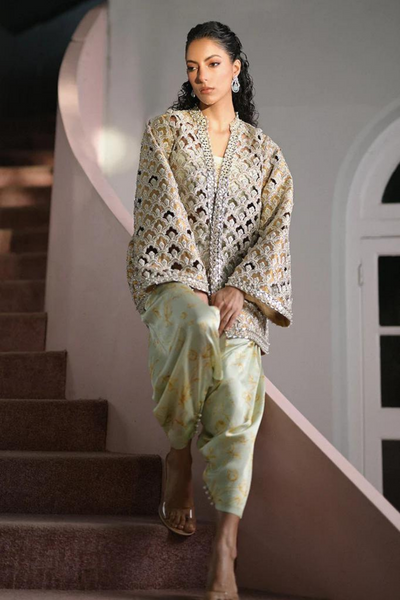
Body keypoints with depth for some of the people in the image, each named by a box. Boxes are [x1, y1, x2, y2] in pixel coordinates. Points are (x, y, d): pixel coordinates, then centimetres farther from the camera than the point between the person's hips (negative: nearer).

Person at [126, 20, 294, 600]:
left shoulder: (263, 149, 16)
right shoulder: (165, 129, 10)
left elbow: (277, 227, 6)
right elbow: (163, 211, 0)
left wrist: (238, 290, -9)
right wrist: (196, 288, -11)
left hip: (239, 286, 2)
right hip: (172, 275, -2)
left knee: (238, 380, -23)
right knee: (199, 330, -36)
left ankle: (225, 545, -23)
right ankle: (178, 459, -13)